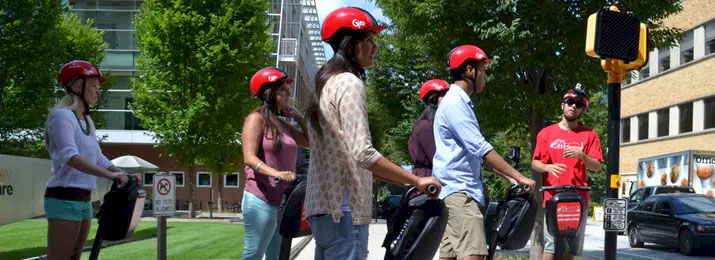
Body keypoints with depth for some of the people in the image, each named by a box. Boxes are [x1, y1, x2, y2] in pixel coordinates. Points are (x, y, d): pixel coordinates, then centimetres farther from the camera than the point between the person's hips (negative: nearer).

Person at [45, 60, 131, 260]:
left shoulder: (87, 121, 17)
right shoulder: (62, 115, -11)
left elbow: (99, 159, 20)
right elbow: (70, 156, -25)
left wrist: (125, 176, 6)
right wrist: (110, 175, -32)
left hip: (84, 200, 9)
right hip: (64, 198, -9)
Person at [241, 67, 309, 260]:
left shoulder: (283, 125, 18)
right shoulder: (256, 119, -5)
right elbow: (249, 158, -16)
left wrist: (298, 117, 13)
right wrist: (275, 173, -31)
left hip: (283, 200, 8)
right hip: (262, 200, -8)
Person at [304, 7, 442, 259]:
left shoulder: (328, 83, 19)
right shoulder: (349, 83, -10)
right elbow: (363, 153, -21)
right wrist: (416, 180, -15)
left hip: (322, 206, 10)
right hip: (344, 210, -10)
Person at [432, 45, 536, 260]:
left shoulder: (461, 103, 21)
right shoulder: (455, 103, -12)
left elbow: (476, 152, 22)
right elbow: (481, 149, -19)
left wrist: (508, 177, 14)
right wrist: (519, 177, -17)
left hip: (457, 190, 10)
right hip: (458, 189, -10)